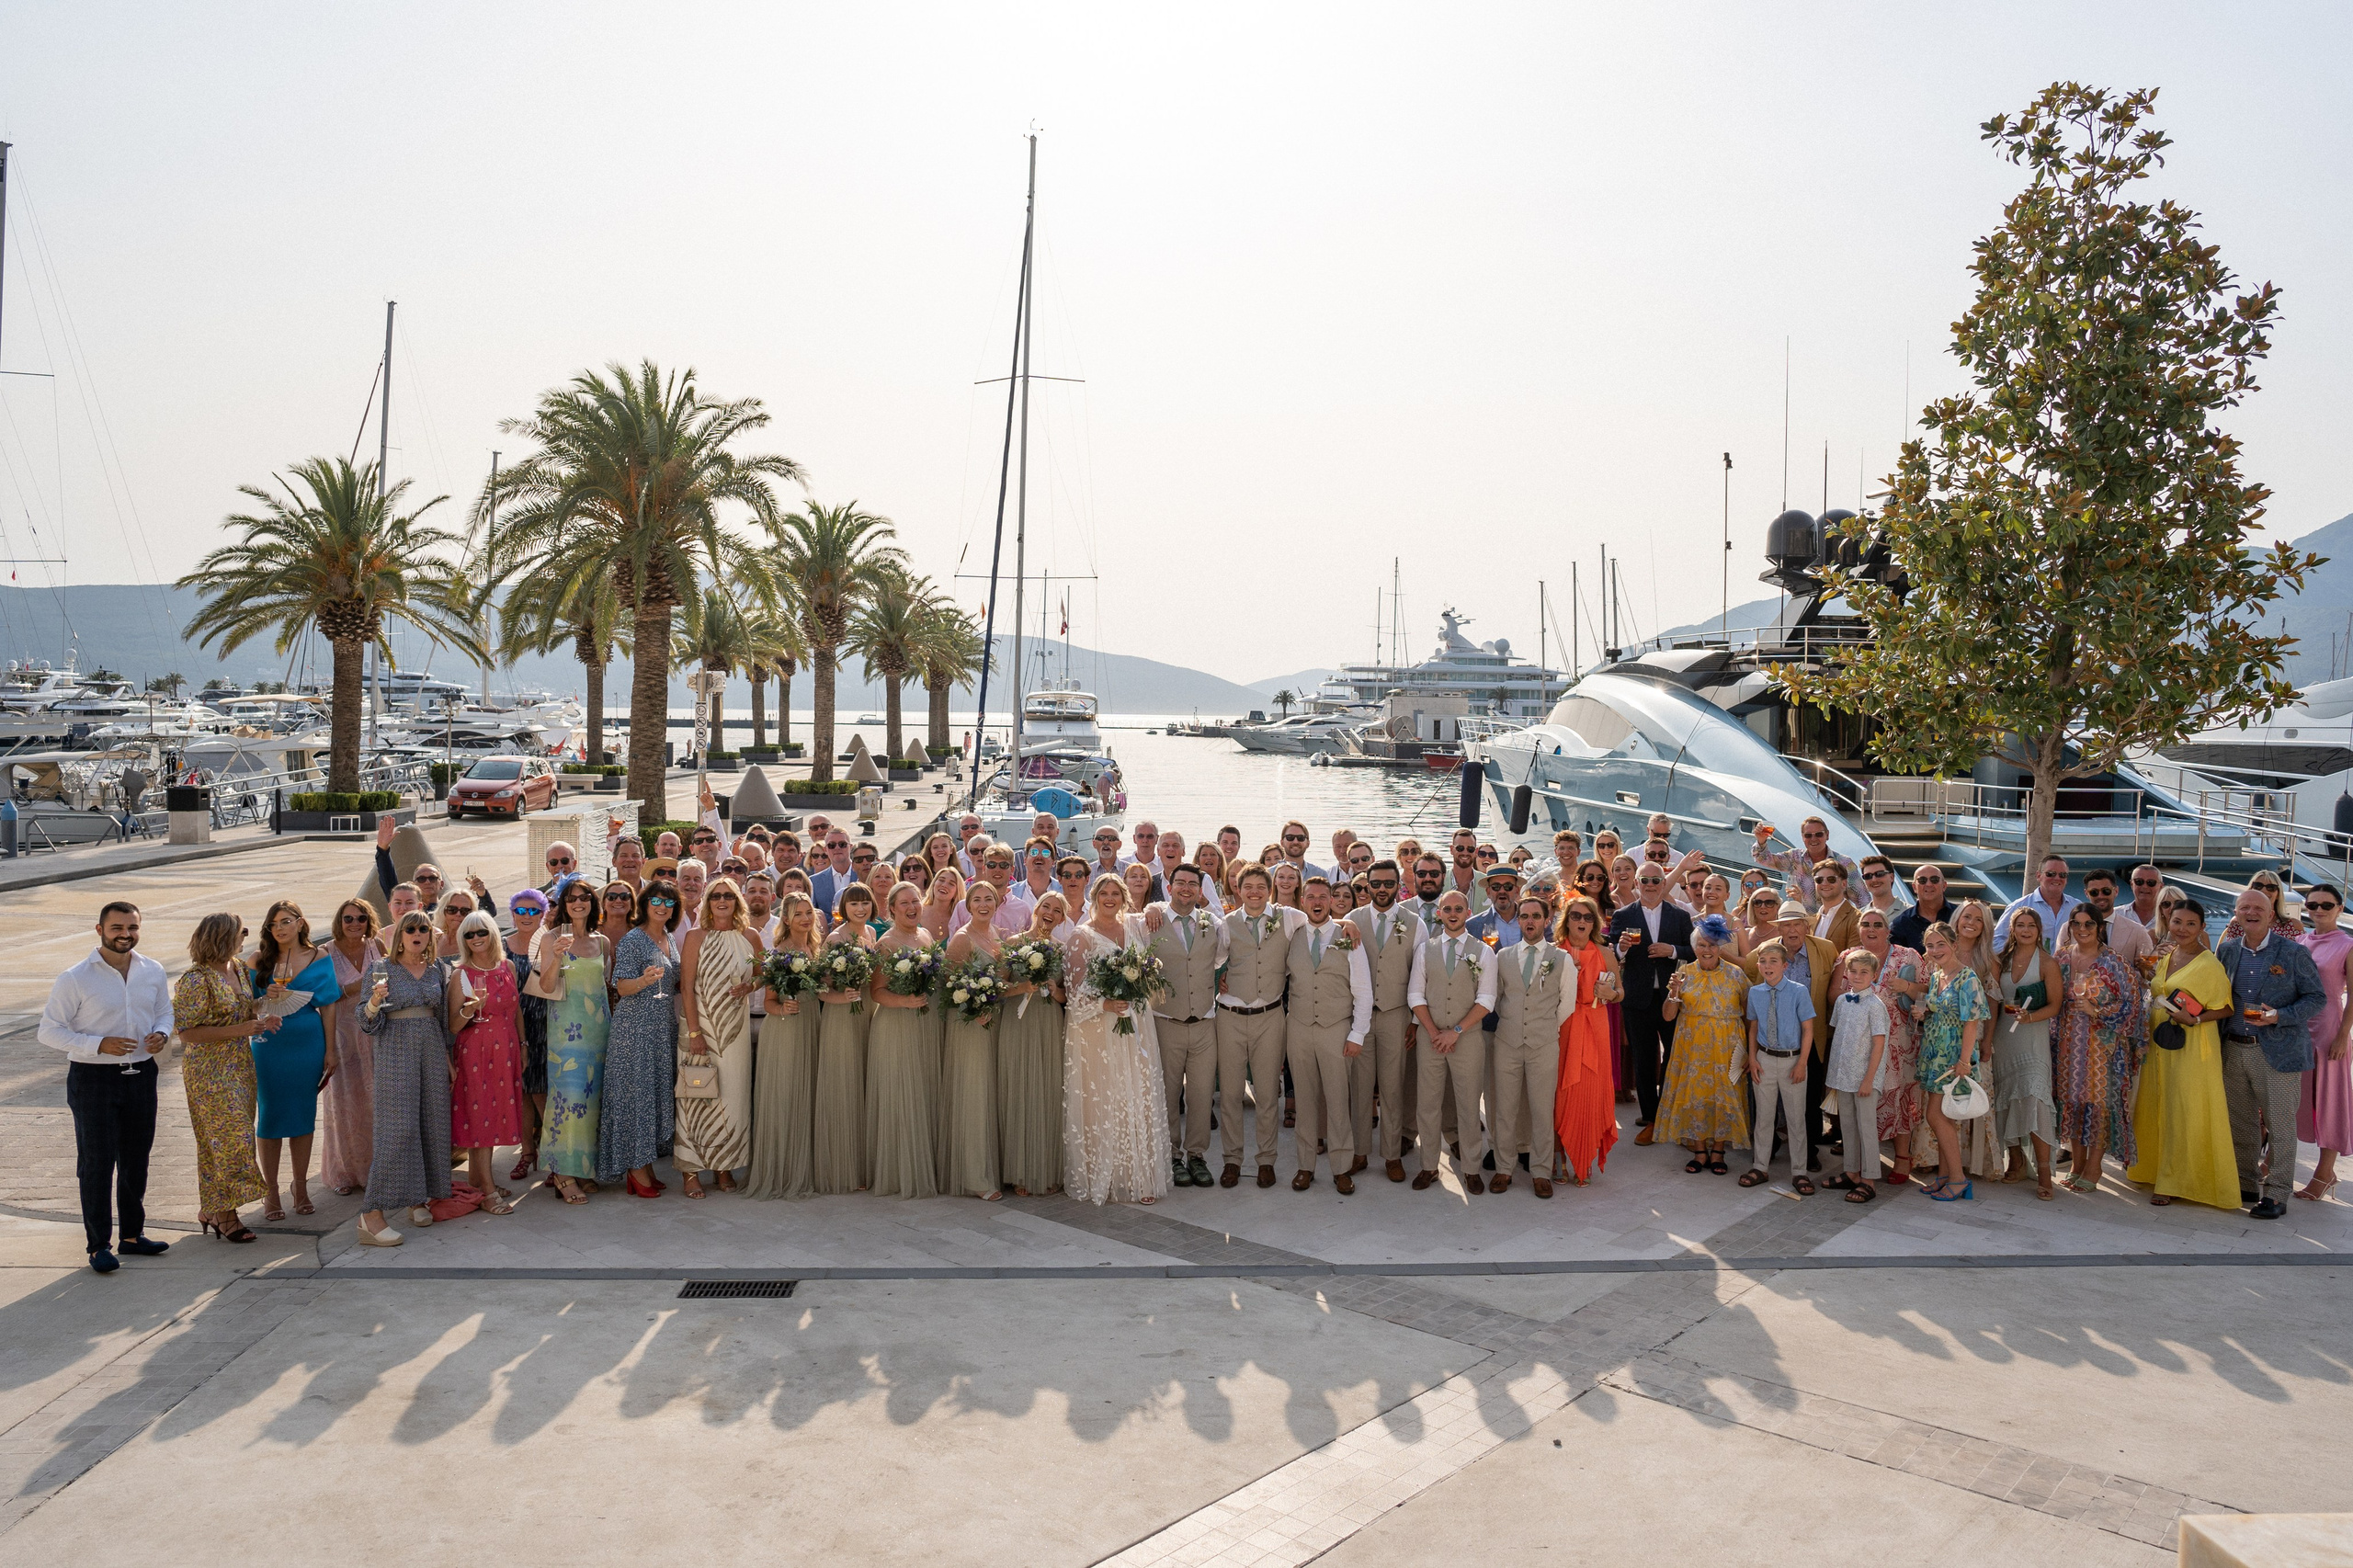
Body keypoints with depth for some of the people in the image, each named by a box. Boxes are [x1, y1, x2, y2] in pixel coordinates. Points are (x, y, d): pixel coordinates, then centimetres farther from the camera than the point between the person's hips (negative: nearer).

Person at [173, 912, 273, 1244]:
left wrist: (260, 1021, 0)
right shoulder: (196, 981, -17)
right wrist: (237, 1030, -23)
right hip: (210, 1072, -8)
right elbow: (188, 1031, -18)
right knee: (228, 1137, -7)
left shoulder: (238, 968, 8)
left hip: (239, 1066, 8)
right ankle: (223, 1213, 1)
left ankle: (211, 1209, 21)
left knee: (225, 1139, 12)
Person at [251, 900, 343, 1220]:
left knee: (304, 1113, 8)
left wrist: (330, 1050, 0)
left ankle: (301, 1188, 19)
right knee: (270, 1113, 2)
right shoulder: (258, 961, 2)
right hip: (269, 1046, 0)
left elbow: (328, 1006, 2)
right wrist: (266, 999, -14)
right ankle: (271, 1193, 12)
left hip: (308, 1044, 0)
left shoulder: (319, 959, 1)